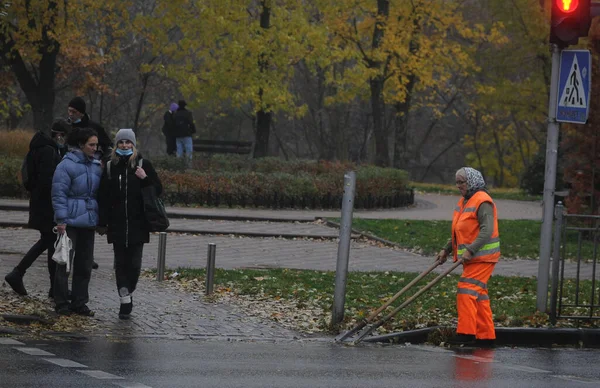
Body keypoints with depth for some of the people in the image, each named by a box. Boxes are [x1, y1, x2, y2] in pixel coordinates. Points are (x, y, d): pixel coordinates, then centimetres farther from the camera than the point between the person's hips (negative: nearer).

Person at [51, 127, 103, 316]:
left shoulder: (96, 166, 10)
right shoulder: (67, 165, -10)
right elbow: (59, 194, -12)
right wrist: (61, 219, -16)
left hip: (88, 222, 6)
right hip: (70, 222, -6)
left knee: (85, 264, 8)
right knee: (65, 262, -1)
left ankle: (79, 303, 16)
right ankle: (61, 303, 6)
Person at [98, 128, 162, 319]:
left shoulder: (143, 165, 1)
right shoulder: (110, 166, 4)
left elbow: (158, 189, 4)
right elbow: (103, 196, 5)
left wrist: (145, 178, -15)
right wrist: (102, 222, 0)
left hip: (138, 224, -1)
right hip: (117, 224, 1)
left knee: (134, 263, -2)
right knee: (120, 262, 2)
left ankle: (128, 294, 18)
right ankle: (125, 301, 6)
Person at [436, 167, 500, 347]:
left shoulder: (482, 202, -15)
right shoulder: (464, 202, 16)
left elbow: (487, 230, -24)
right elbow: (459, 232, 26)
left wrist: (470, 251, -29)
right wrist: (447, 250, 20)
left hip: (482, 256, -10)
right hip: (472, 257, 10)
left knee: (467, 291, -16)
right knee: (478, 294, 11)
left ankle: (466, 333, -19)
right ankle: (486, 336, 14)